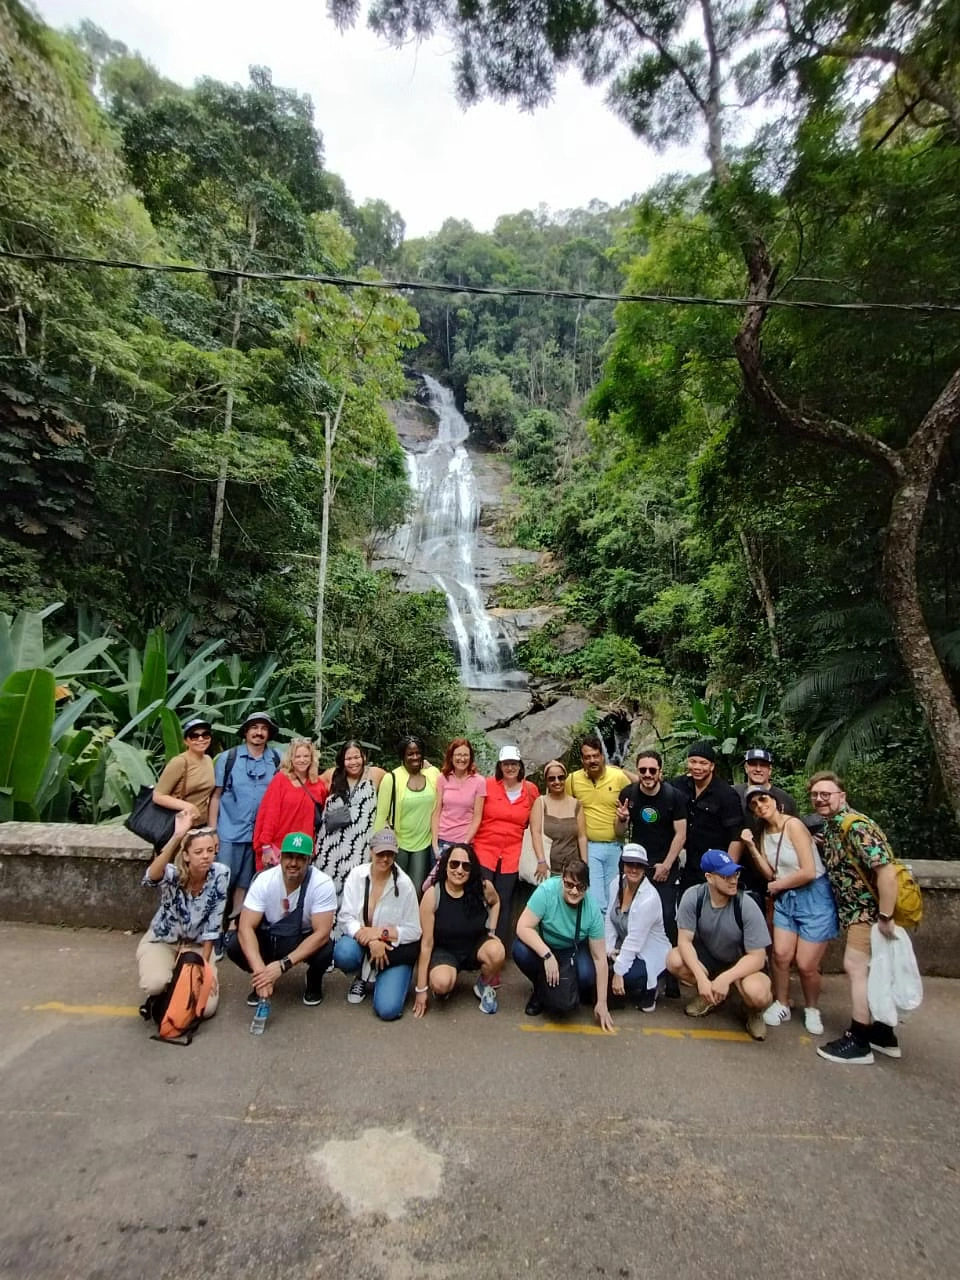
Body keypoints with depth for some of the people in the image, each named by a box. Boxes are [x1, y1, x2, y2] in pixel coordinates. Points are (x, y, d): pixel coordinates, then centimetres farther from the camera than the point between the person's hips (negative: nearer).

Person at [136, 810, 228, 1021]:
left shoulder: (220, 874, -20)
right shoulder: (174, 873, -26)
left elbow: (214, 923, -12)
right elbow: (151, 878, -52)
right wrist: (176, 837, -64)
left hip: (197, 945, 2)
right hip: (162, 941, -1)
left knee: (206, 1008, -14)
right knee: (155, 983, -32)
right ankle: (159, 996, 6)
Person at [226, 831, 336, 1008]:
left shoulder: (322, 884, -26)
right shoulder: (264, 880, -21)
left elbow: (322, 933, -28)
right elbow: (246, 927, -25)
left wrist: (283, 965, -38)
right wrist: (260, 971, -40)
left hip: (304, 940, -2)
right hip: (268, 938, 2)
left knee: (325, 951, -34)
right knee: (234, 945, -25)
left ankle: (313, 980, 3)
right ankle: (266, 980, 6)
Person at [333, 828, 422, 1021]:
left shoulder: (404, 884, -14)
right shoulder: (356, 875, -10)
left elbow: (414, 931, -9)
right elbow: (345, 919, -14)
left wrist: (381, 932, -22)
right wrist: (371, 941, -28)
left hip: (394, 949, -2)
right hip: (361, 941, 2)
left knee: (388, 1009, -21)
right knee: (343, 954, -33)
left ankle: (384, 978, 14)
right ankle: (362, 978, 4)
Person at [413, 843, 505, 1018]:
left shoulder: (482, 887, -16)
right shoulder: (432, 895, -22)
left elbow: (495, 902, 12)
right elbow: (426, 943, -15)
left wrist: (492, 931, 0)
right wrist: (421, 988, -10)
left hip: (476, 946, 2)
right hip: (445, 950, -2)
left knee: (497, 952, -31)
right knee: (441, 983, -34)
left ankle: (485, 985, 4)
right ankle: (445, 986, 6)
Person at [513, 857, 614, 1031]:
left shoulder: (592, 909, -26)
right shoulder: (547, 890, -33)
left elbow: (600, 958, -18)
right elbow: (523, 927, -31)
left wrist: (602, 1003, -15)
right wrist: (547, 955, -40)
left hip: (574, 949, 1)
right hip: (542, 943, -1)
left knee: (586, 975, -28)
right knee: (520, 950, -31)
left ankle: (581, 991, 11)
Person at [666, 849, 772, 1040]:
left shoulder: (747, 906, -26)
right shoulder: (693, 896, -22)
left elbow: (757, 957, -22)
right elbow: (684, 941, -19)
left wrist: (725, 978, -34)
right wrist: (701, 977, -34)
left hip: (741, 964, -2)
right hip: (707, 957, 3)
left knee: (756, 992, -35)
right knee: (674, 960, -26)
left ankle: (754, 1011, 5)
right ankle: (708, 996, 6)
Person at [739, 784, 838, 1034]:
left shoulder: (793, 825, -18)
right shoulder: (764, 833, 3)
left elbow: (809, 872, -22)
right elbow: (770, 874, -1)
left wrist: (776, 886, -6)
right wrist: (751, 847, -12)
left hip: (814, 898, -5)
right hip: (785, 899, 5)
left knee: (806, 965, -1)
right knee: (781, 954, -4)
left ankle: (812, 1009, 27)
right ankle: (782, 1005, 18)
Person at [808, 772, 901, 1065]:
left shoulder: (855, 825, -23)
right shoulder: (829, 827, 6)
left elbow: (887, 870, -28)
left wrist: (886, 917, -26)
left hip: (871, 909, -9)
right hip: (854, 909, 10)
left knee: (856, 967, -5)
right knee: (867, 969, 17)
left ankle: (859, 1042, 6)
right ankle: (883, 1034, 31)